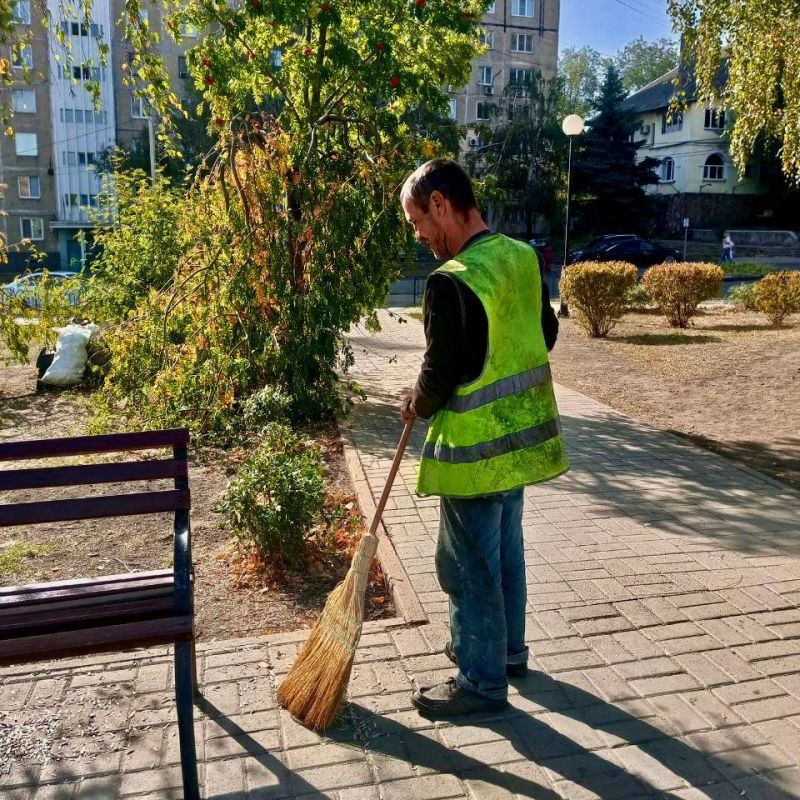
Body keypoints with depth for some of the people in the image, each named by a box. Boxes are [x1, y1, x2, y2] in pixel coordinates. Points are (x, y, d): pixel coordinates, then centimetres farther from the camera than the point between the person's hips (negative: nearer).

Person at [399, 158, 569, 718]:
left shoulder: (452, 281, -23)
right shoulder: (522, 256, 3)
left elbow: (440, 373, -20)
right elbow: (546, 333, 13)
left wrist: (417, 407, 1)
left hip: (476, 447, -9)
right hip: (523, 432, 9)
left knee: (470, 567, 7)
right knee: (506, 549, 22)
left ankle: (483, 683, 22)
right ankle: (507, 648, 40)